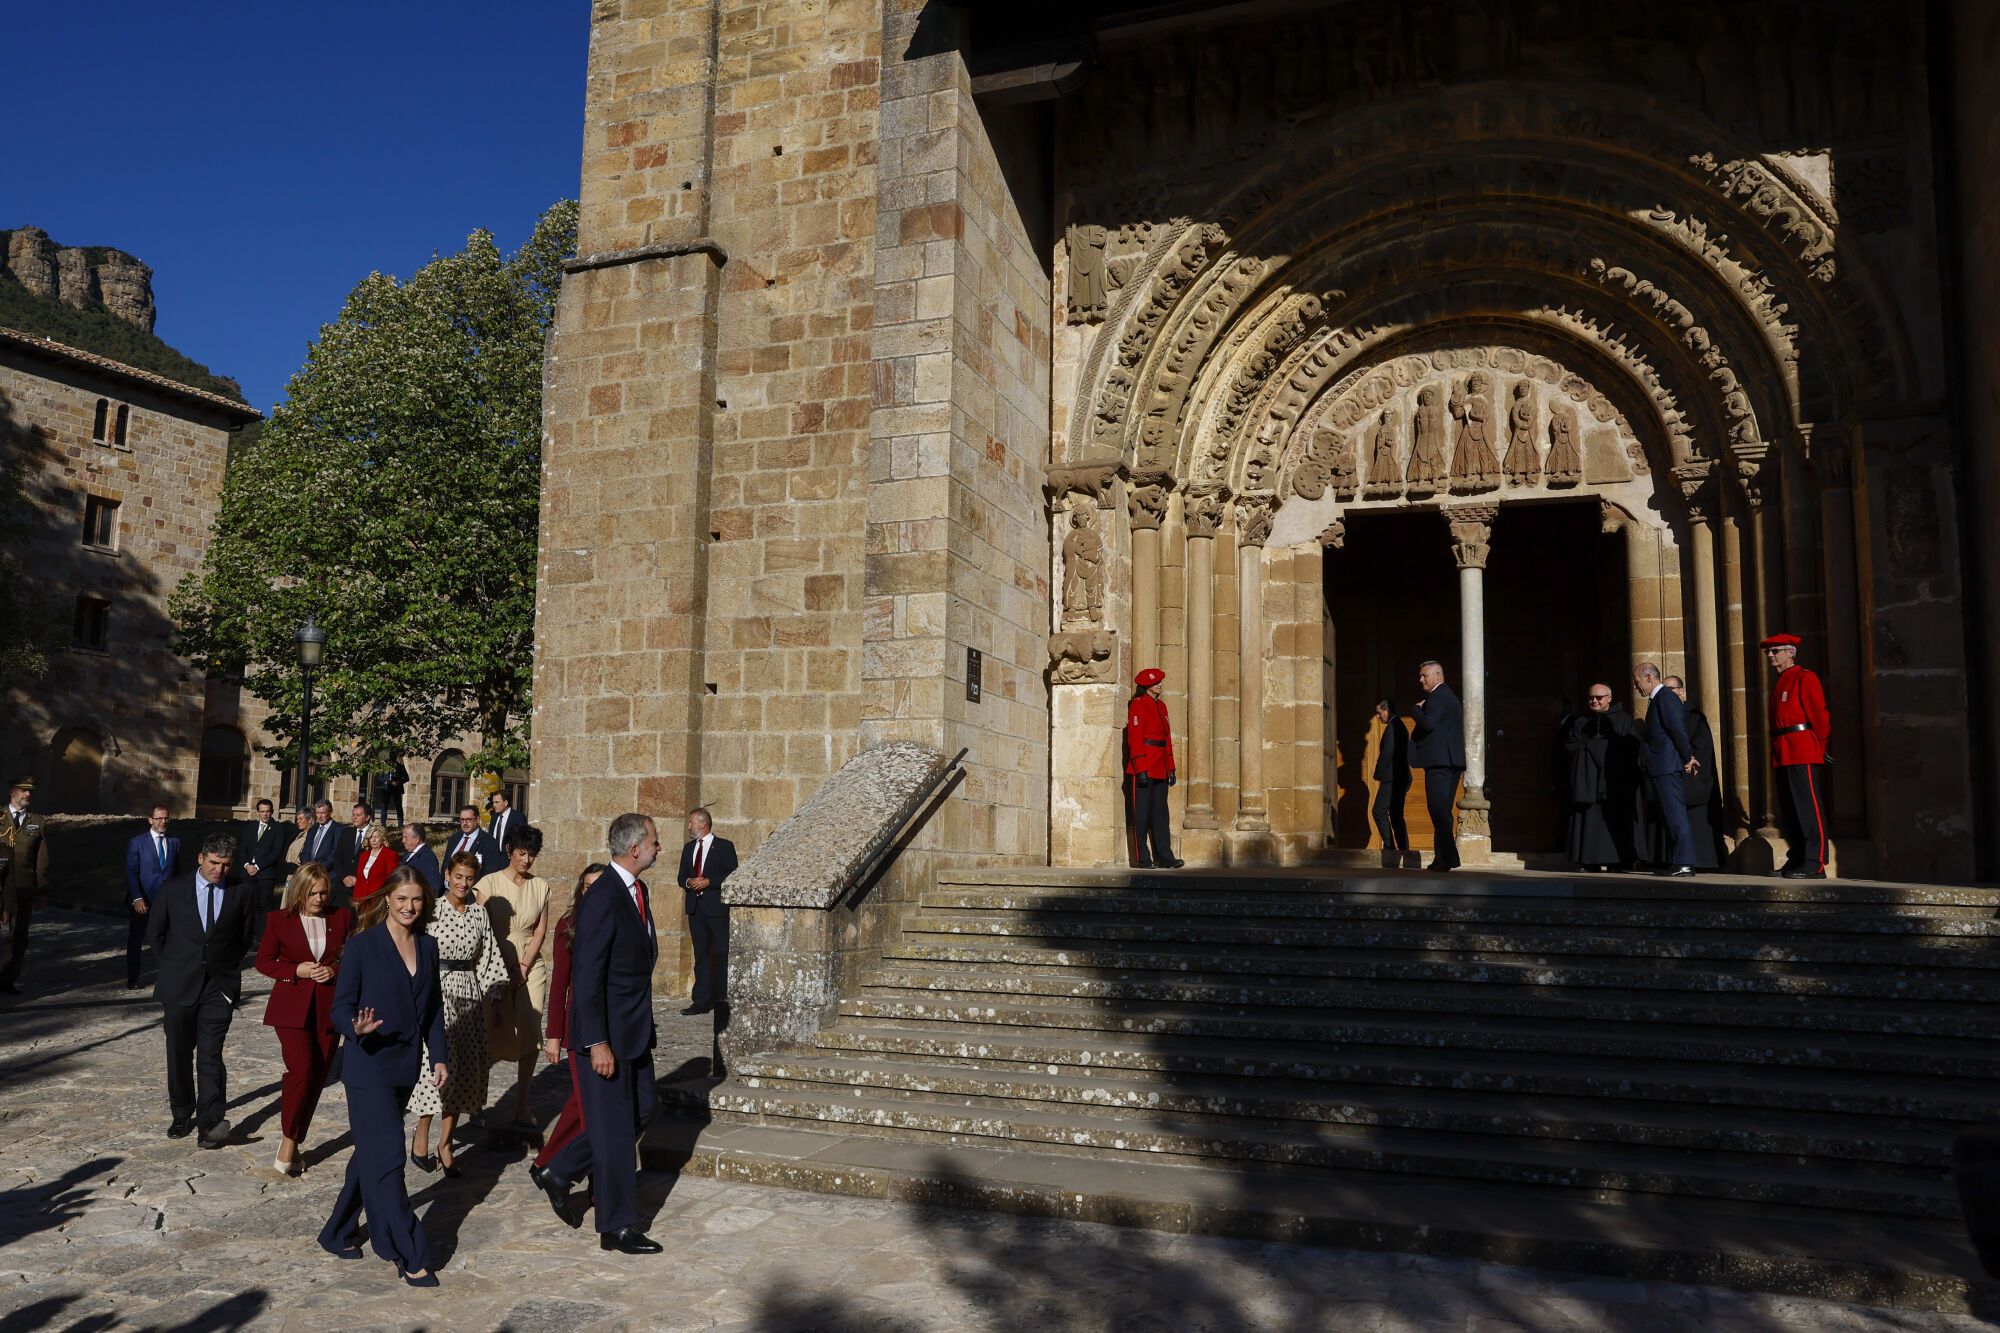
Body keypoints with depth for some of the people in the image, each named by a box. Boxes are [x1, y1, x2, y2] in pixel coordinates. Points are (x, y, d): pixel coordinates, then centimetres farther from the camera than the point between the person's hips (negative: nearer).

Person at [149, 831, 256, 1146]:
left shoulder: (240, 893, -1)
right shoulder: (173, 889, 0)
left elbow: (245, 937, 9)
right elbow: (155, 933, 9)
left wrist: (229, 966, 4)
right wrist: (171, 967, 8)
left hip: (220, 986, -2)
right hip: (180, 986, 2)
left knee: (210, 1056, -6)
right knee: (179, 1055, 12)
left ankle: (210, 1122, -6)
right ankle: (182, 1116, 26)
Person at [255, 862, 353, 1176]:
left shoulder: (342, 917, 2)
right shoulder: (279, 919, -2)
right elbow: (263, 961, 4)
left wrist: (335, 970, -11)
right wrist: (297, 970, -12)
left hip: (328, 1008, 3)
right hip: (292, 1007, -3)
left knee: (317, 1076, 6)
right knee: (302, 1070, -17)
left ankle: (295, 1142, 21)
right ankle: (288, 1140, 2)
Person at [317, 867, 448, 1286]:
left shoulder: (428, 946, 6)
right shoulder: (362, 945, -9)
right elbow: (341, 1006, -9)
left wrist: (438, 1057, 6)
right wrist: (356, 1028, -30)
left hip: (405, 1065, 6)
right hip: (369, 1065, -6)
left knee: (370, 1153, 16)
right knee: (387, 1157, -7)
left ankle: (338, 1233, 34)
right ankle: (410, 1256, -2)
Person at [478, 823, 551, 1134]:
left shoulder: (541, 886, 5)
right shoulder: (490, 883, -4)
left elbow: (541, 930, 5)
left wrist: (524, 967, -5)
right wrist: (502, 970, -9)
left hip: (530, 966, 3)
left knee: (530, 1035, -2)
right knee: (493, 1035, -2)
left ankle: (522, 1106, 7)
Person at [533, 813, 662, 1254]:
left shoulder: (637, 890, 9)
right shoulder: (601, 901, -21)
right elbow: (587, 977, -22)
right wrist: (597, 1043, -22)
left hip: (635, 1030, 9)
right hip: (606, 1033, -9)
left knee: (642, 1110, 16)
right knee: (614, 1127, 2)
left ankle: (560, 1173, 30)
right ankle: (618, 1226, 15)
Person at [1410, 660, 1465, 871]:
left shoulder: (1437, 696, -8)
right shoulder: (1449, 696, 24)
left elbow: (1428, 723, -21)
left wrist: (1416, 709, -5)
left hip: (1439, 761, -11)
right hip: (1451, 761, 11)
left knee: (1438, 810, -12)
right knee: (1443, 811, 11)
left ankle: (1446, 858, -15)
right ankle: (1444, 858, 12)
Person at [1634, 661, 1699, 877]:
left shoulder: (1666, 698, -12)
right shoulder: (1657, 699, 19)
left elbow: (1678, 730, -17)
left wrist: (1687, 759, -11)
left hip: (1668, 768, -10)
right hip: (1661, 768, 10)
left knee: (1676, 815, -10)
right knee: (1667, 816, 12)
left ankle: (1684, 863, -11)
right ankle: (1673, 861, 16)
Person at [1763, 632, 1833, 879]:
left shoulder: (1805, 678, -6)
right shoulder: (1778, 683, 20)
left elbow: (1819, 715, -10)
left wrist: (1820, 747, -9)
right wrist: (1776, 751, 15)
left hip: (1803, 754, -9)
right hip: (1783, 756, 9)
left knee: (1809, 809, -8)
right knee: (1789, 811, 11)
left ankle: (1815, 864, -7)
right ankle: (1796, 861, 17)